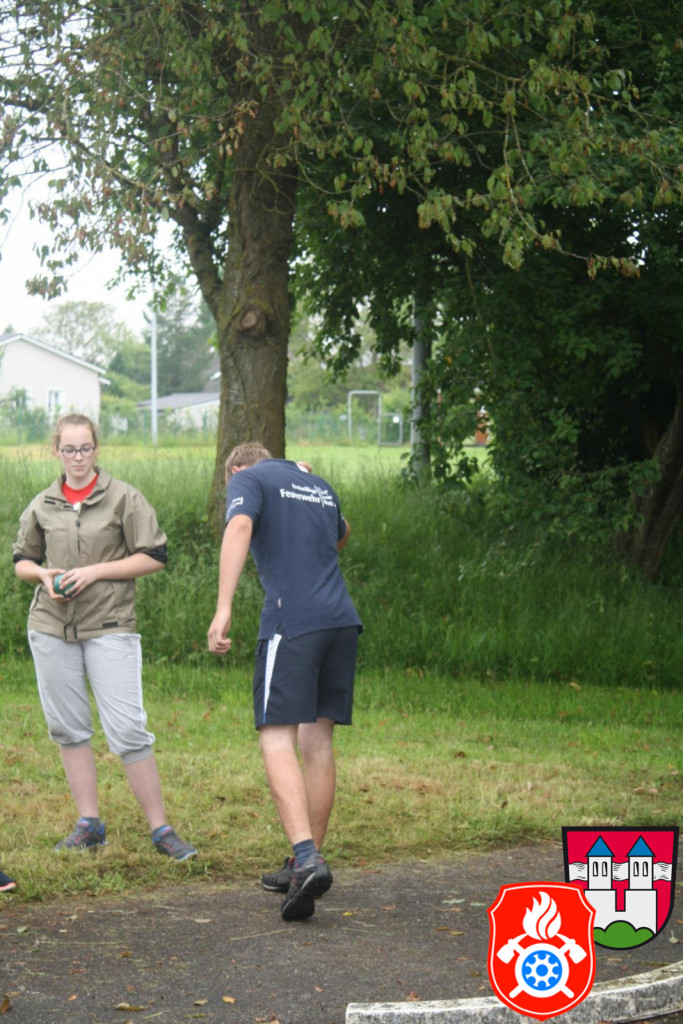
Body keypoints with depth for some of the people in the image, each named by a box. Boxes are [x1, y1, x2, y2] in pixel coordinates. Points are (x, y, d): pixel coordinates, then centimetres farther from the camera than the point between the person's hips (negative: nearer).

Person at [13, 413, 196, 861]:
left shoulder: (123, 498, -2)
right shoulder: (42, 506, 9)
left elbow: (154, 556, -4)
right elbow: (22, 559, 20)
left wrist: (95, 572, -12)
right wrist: (43, 574, -3)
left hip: (110, 626, -4)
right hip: (52, 627, 4)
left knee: (128, 730, -9)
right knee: (69, 728, 8)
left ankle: (161, 828, -3)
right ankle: (89, 824, 18)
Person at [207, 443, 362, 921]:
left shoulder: (248, 480, 7)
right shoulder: (319, 486, 26)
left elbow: (240, 527, -14)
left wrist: (224, 608, -22)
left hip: (292, 621, -6)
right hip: (343, 619, 6)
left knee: (278, 740, -9)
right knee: (318, 741, 11)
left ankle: (307, 859, -26)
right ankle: (308, 862, 14)